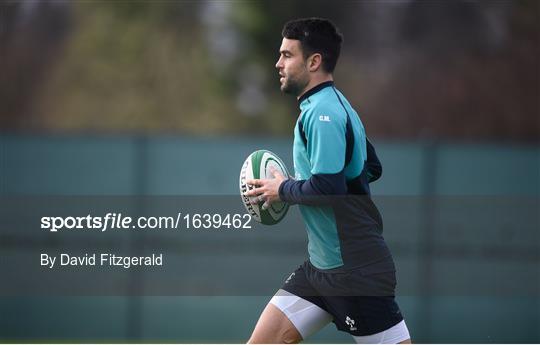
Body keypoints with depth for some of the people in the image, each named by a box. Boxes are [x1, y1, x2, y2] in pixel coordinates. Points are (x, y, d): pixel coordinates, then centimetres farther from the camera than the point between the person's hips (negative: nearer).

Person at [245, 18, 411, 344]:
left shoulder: (322, 112, -18)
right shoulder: (334, 105, 13)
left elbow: (328, 187, -28)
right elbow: (372, 168, 23)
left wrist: (284, 189, -10)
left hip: (356, 269, -10)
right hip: (321, 266, 10)